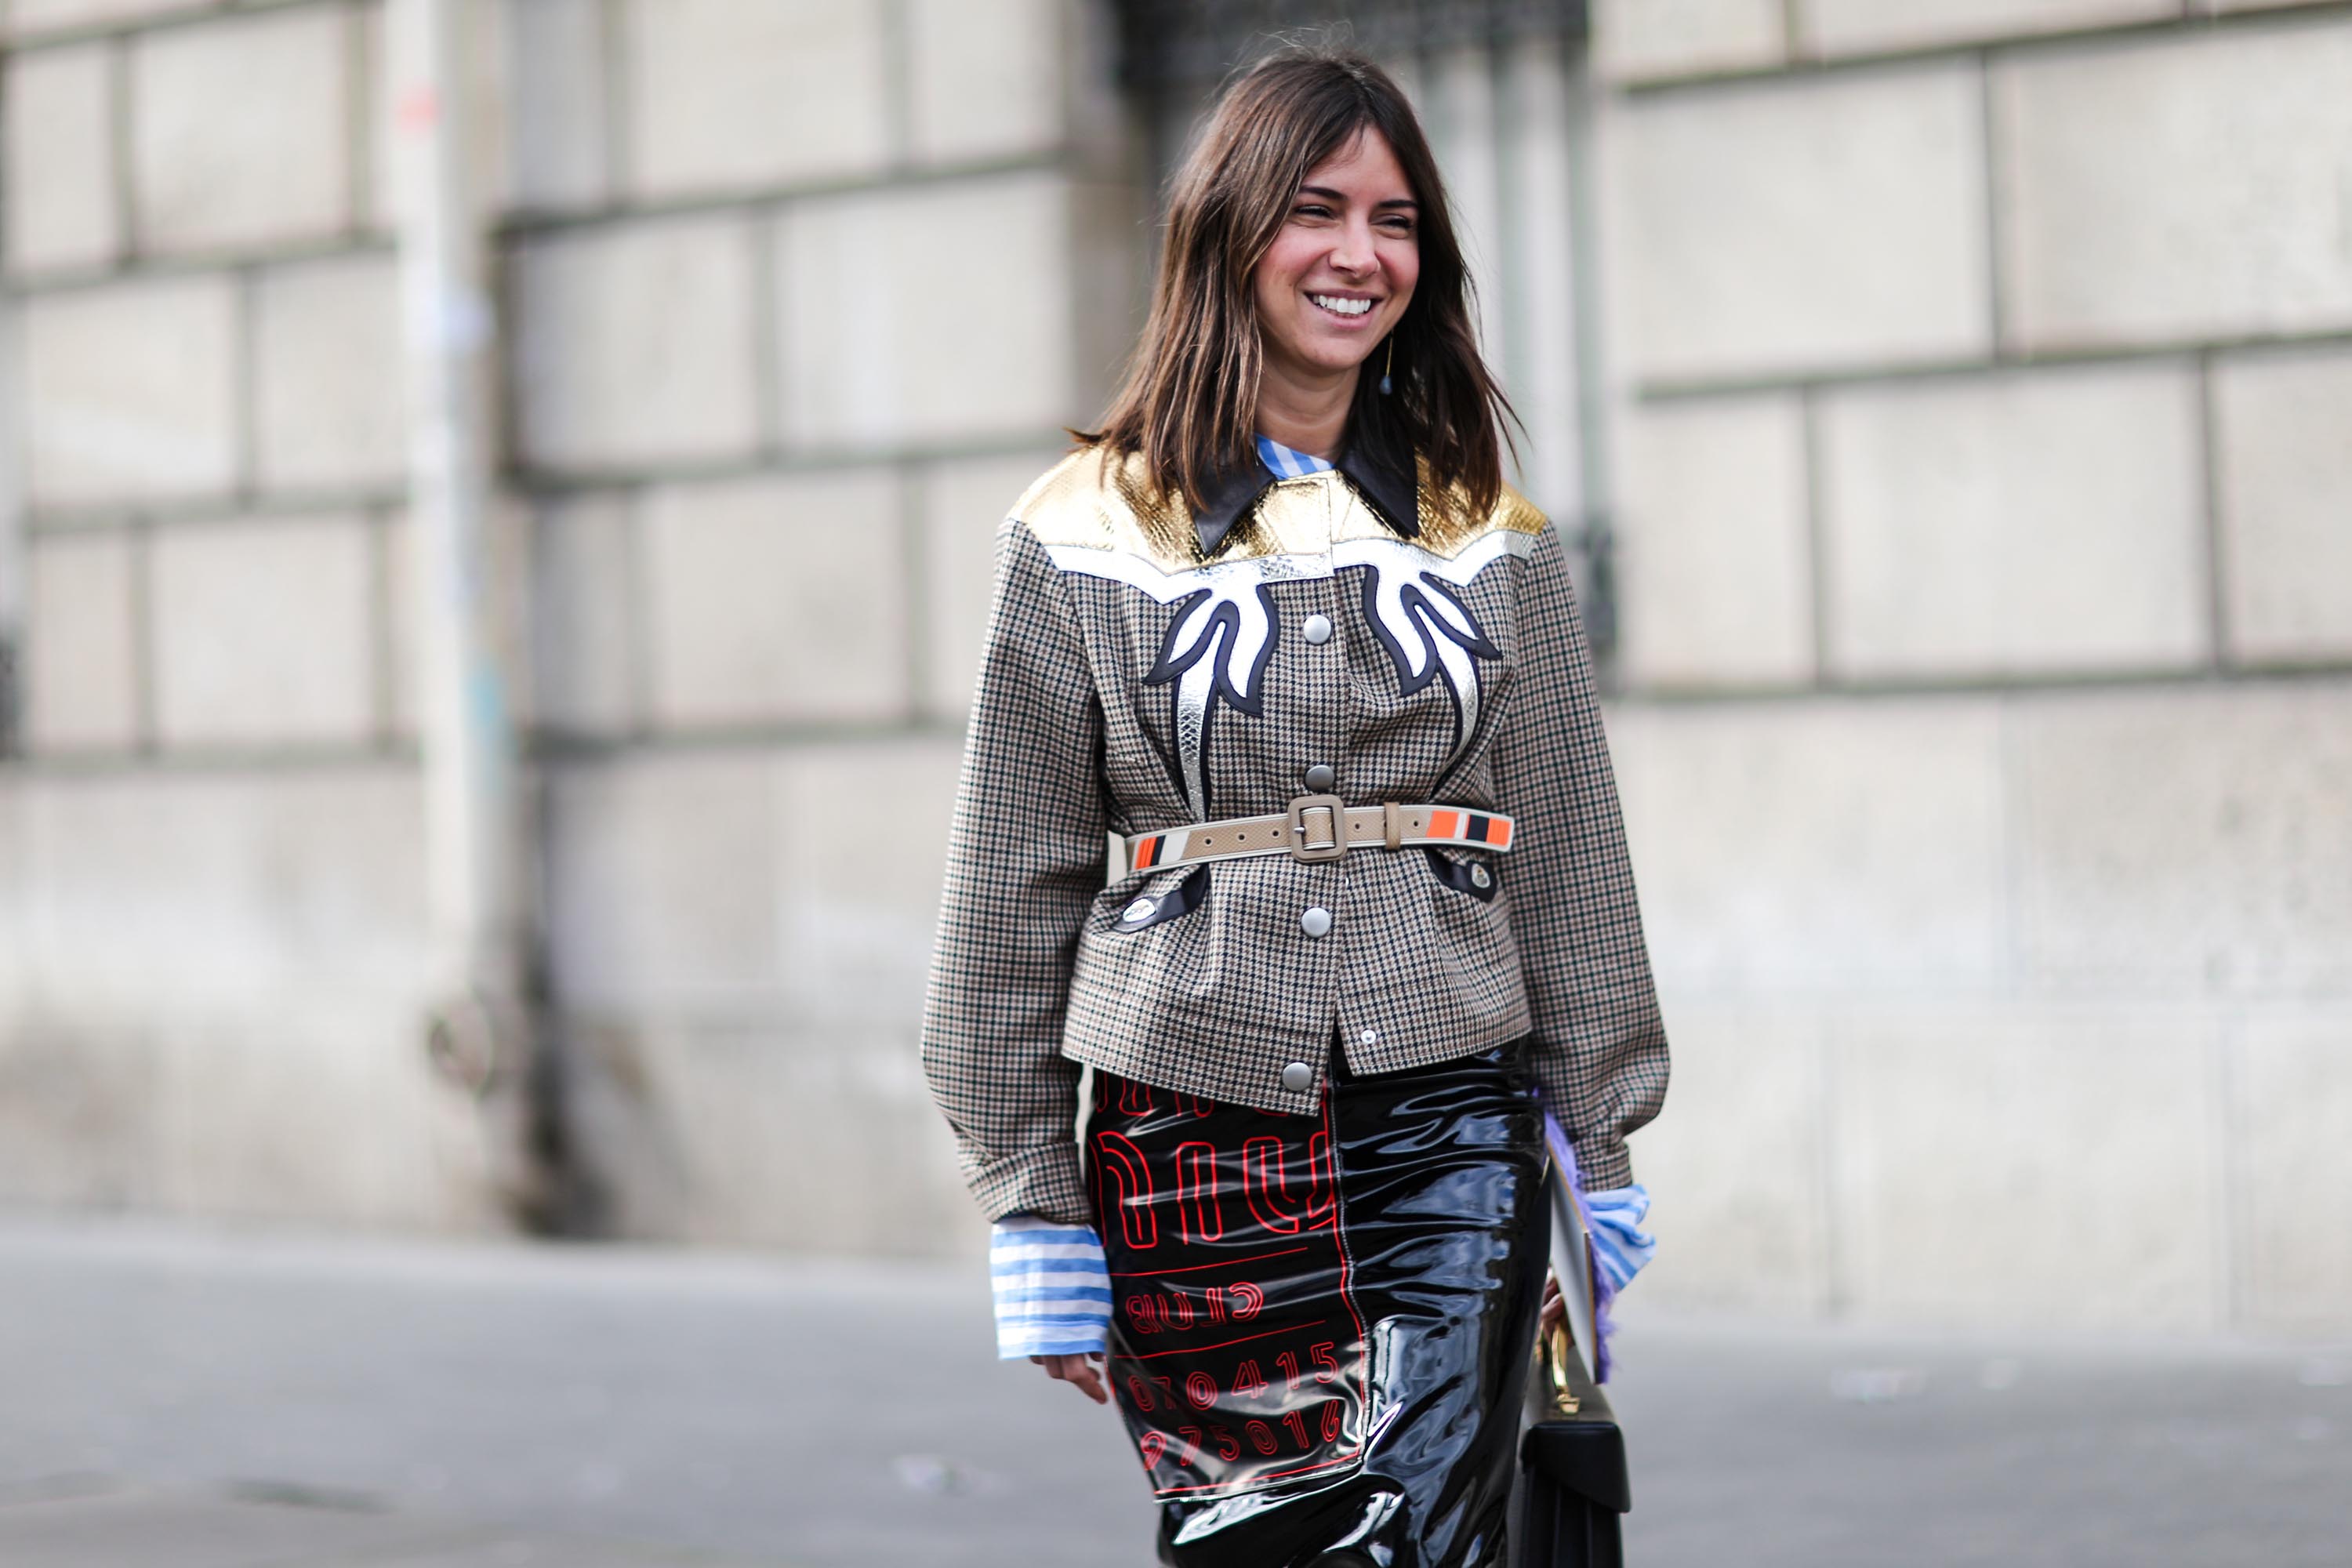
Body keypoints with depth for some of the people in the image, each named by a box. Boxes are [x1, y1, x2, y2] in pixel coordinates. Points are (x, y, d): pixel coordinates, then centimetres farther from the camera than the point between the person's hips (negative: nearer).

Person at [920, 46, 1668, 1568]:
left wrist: (1608, 1158, 10)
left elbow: (1570, 864, 12)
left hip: (1449, 1125, 1)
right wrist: (1033, 1209, 3)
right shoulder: (1088, 539, 4)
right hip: (1191, 1141, 0)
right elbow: (1015, 889, 5)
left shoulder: (1492, 539, 10)